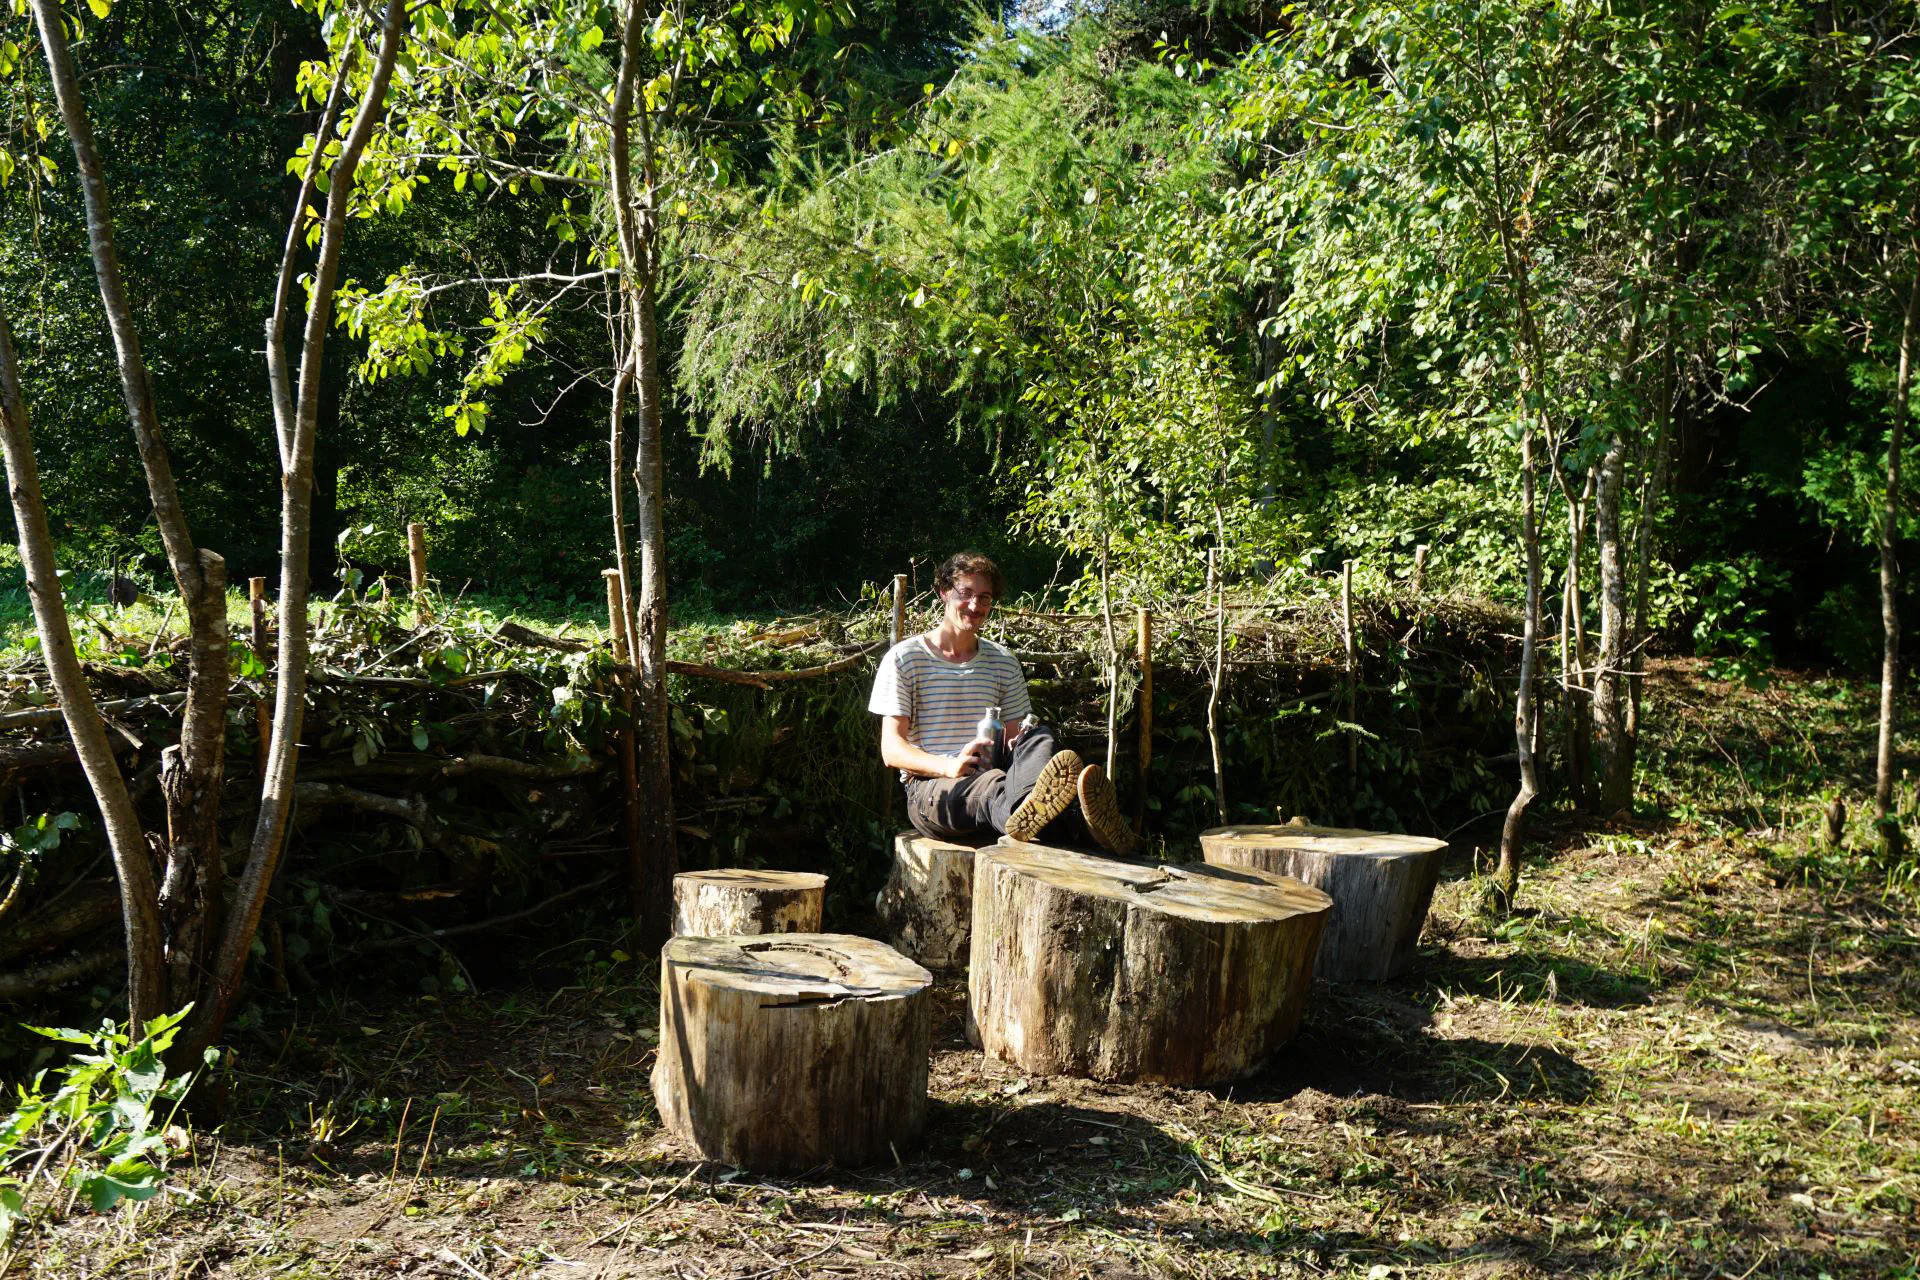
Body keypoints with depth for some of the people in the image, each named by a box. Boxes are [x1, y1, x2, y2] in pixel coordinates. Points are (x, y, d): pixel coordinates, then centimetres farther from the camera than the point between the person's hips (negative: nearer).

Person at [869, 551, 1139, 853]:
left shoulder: (1003, 662, 19)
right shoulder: (904, 658, 5)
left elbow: (1015, 734, 17)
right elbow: (892, 749, -3)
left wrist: (1019, 744, -11)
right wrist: (949, 767, -23)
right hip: (930, 788, -4)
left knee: (1038, 736, -28)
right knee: (991, 784, -38)